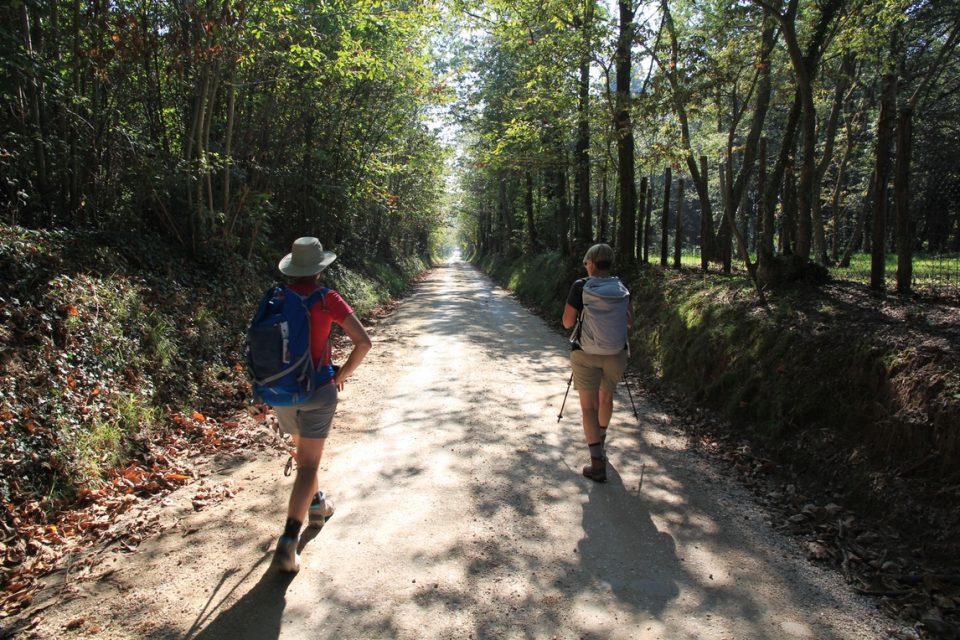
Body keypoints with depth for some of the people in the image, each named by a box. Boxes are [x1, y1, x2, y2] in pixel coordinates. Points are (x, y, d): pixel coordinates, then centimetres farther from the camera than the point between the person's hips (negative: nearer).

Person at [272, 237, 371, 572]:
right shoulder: (327, 300, -11)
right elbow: (363, 342, -14)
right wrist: (342, 374, 0)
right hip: (317, 390, -4)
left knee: (304, 452, 27)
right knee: (308, 464, -1)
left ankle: (316, 505, 45)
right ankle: (288, 542, -9)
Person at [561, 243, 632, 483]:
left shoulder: (581, 287, -10)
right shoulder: (622, 289, 1)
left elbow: (567, 322, -6)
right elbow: (629, 321, 11)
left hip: (586, 355, -4)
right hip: (616, 354, 4)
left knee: (589, 406, 1)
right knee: (606, 398, 25)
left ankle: (598, 463, -6)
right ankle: (600, 442, 48)